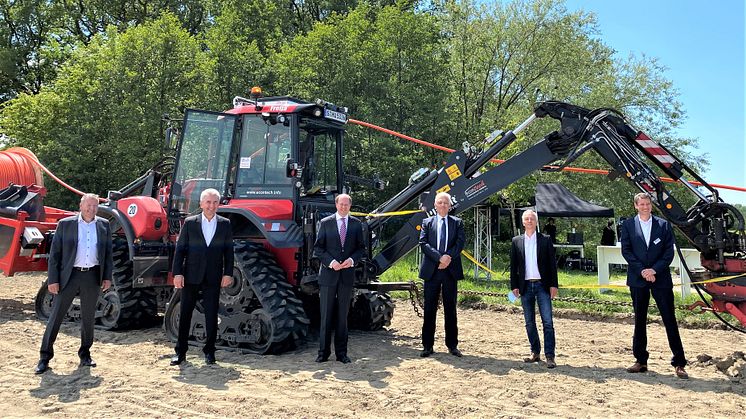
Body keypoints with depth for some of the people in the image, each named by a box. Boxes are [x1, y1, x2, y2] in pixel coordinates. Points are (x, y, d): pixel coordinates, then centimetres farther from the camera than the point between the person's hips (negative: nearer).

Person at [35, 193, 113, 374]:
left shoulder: (103, 225, 6)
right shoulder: (65, 224, 0)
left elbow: (108, 252, 10)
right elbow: (54, 253, -1)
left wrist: (107, 277, 3)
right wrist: (53, 279, -6)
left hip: (92, 276, 2)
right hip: (69, 276, -2)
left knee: (88, 317, 10)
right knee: (56, 315, 2)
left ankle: (85, 354, 23)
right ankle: (45, 357, 12)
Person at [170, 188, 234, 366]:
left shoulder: (225, 224, 4)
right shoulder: (189, 223, 2)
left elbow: (228, 251, 5)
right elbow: (180, 249, 1)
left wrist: (228, 273, -3)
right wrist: (177, 273, -6)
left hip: (213, 278, 0)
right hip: (191, 276, 0)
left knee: (211, 315, 4)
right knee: (185, 314, 6)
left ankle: (209, 351, 15)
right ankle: (180, 351, 17)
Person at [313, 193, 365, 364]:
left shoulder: (356, 224, 7)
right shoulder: (325, 223, 2)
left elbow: (361, 247, 9)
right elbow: (318, 248, 0)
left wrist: (353, 259, -10)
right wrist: (330, 262, -14)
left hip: (347, 274, 2)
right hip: (328, 273, -2)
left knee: (342, 315, 9)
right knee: (326, 315, 3)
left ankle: (341, 353, 17)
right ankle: (323, 352, 12)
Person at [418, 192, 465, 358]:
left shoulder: (457, 223, 10)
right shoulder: (427, 222, 8)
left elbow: (460, 242, -3)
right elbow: (423, 243, -4)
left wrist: (448, 257, -18)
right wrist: (439, 258, -16)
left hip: (450, 270, 0)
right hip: (431, 270, 0)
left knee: (450, 309, 7)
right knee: (429, 309, 3)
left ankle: (452, 345, 15)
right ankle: (428, 345, 10)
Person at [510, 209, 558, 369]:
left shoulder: (545, 240, 3)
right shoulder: (516, 241, 7)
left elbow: (552, 264, 2)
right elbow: (513, 265, 7)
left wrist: (554, 285, -4)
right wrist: (514, 286, 2)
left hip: (543, 285, -2)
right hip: (525, 286, 2)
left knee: (547, 322, -6)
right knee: (529, 322, 9)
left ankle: (550, 356, -2)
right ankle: (535, 353, 20)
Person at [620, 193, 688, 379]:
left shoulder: (663, 225, 5)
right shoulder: (628, 225, 4)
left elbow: (669, 252, 0)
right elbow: (626, 251, -1)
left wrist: (654, 269, -12)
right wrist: (641, 270, -11)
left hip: (660, 278, 0)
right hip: (637, 279, 1)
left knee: (670, 320, 0)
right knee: (639, 320, 8)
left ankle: (679, 363, 7)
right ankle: (641, 361, 17)